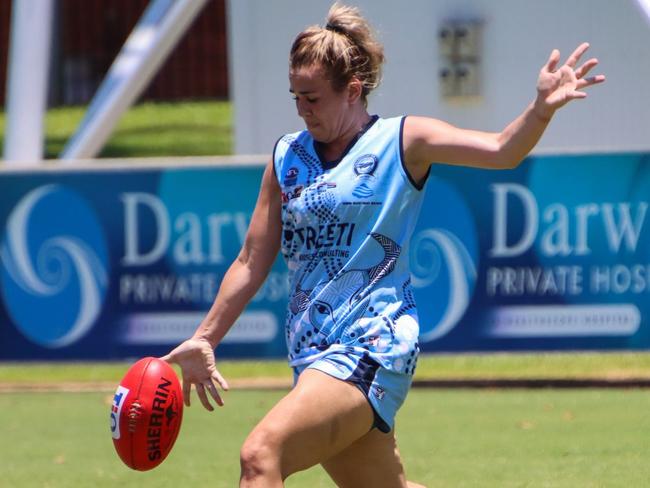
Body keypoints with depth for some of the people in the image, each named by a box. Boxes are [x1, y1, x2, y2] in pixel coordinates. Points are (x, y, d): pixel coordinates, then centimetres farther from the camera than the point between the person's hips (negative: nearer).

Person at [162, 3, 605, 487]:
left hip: (373, 345, -7)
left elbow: (501, 151, -11)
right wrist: (204, 340, 15)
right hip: (314, 354, 7)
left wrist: (541, 109, -30)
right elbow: (252, 262, 17)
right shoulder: (287, 157, 12)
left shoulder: (401, 140, -2)